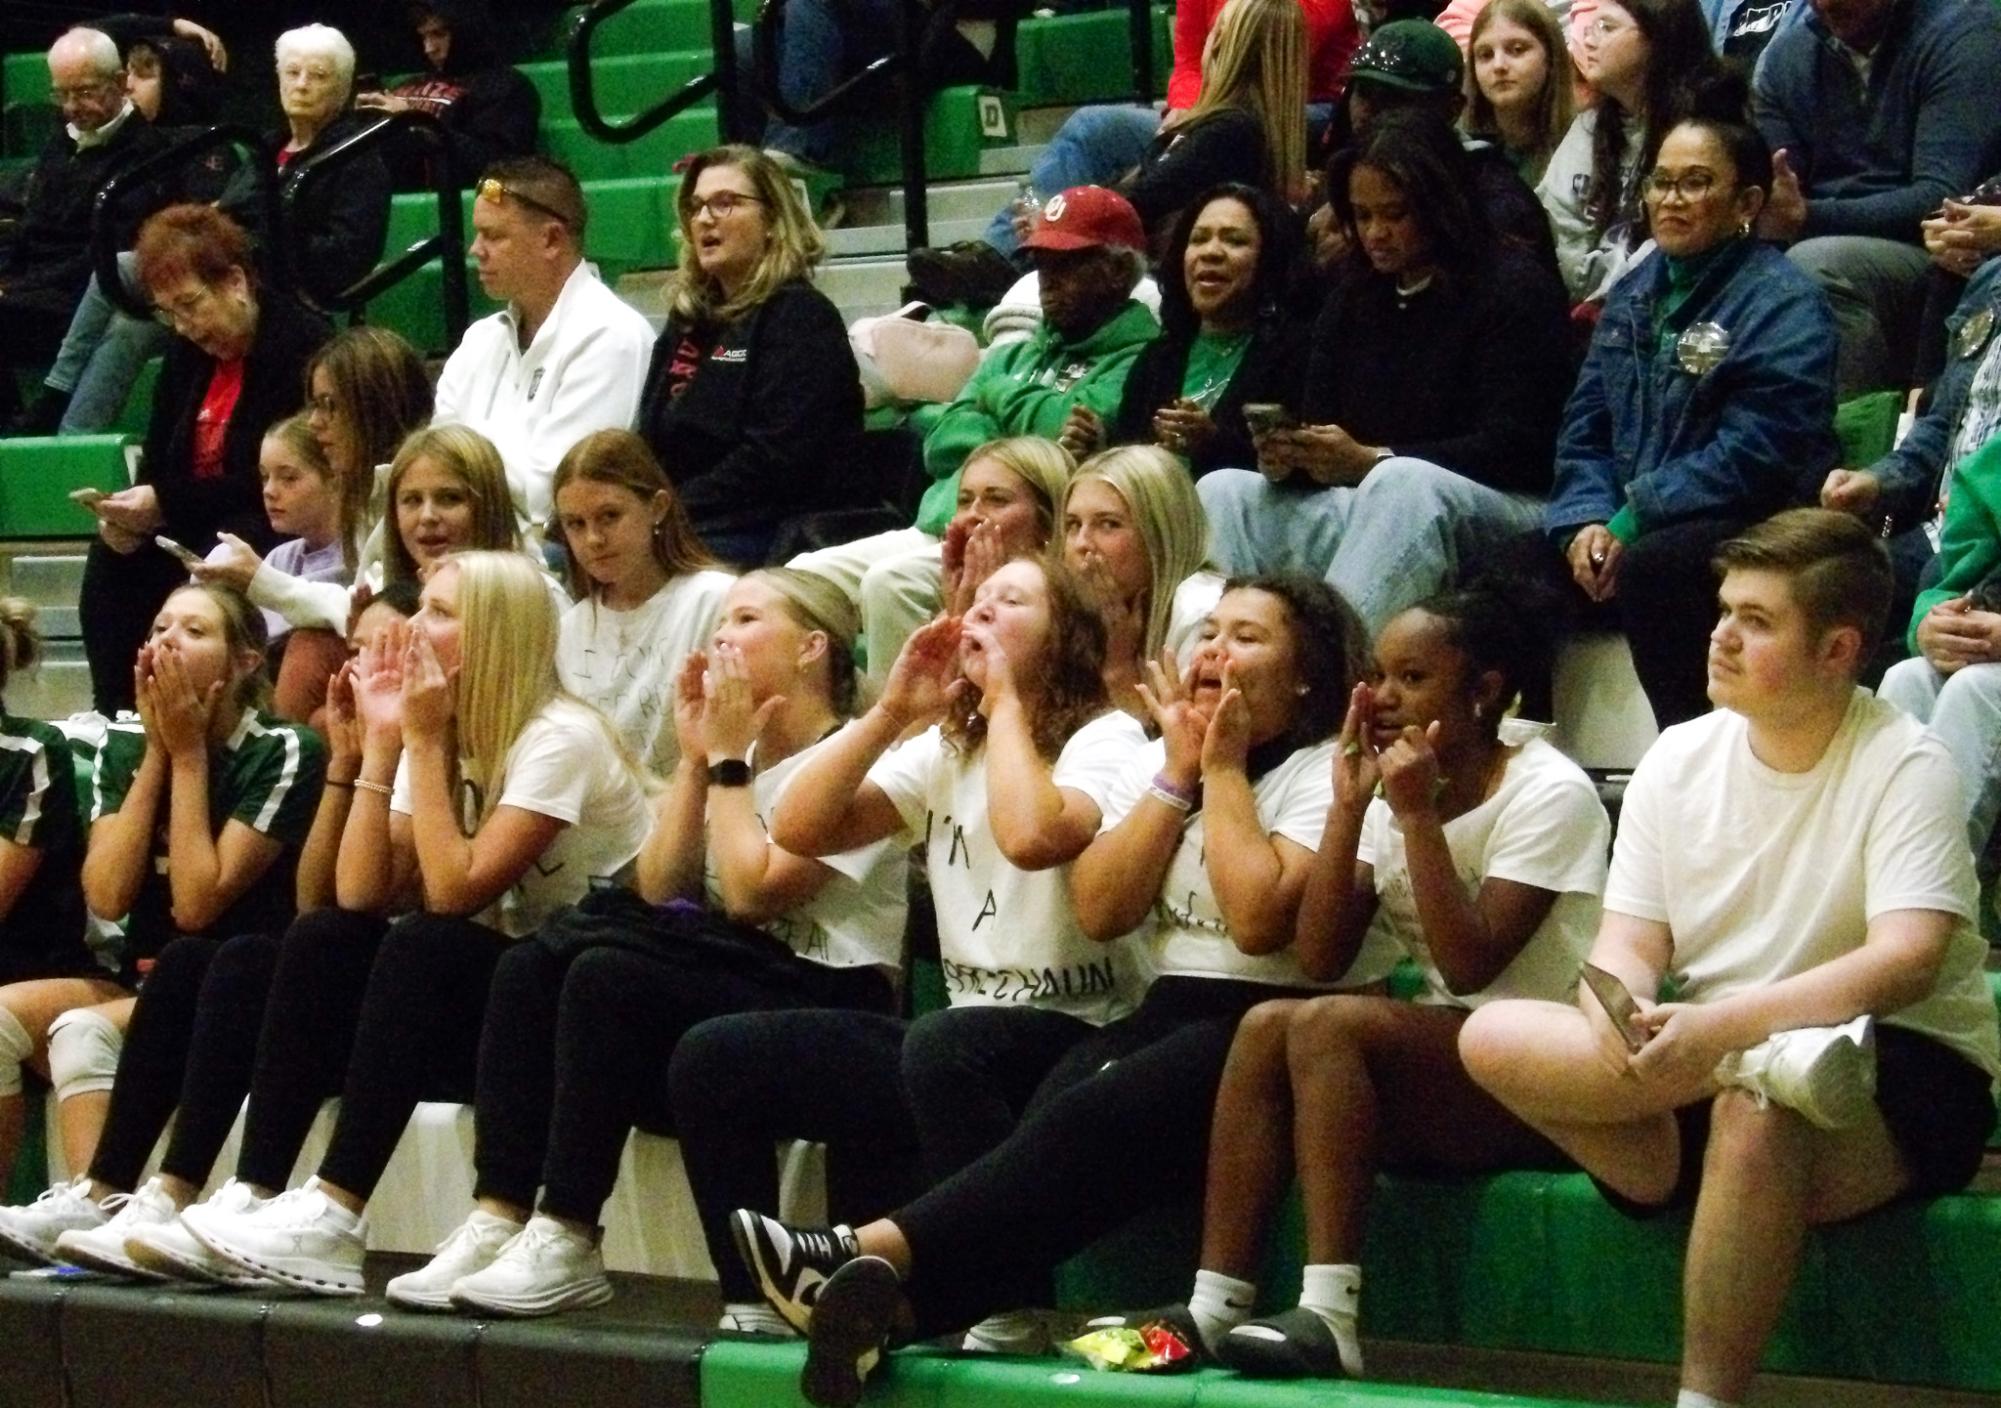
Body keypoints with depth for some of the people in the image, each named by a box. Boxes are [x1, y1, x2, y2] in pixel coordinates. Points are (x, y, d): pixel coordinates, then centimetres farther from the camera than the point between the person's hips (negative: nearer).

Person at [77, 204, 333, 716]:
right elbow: (158, 465, 14)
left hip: (278, 525, -7)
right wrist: (135, 510, -10)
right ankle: (114, 714, -13)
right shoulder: (187, 353, 10)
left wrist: (166, 503, -22)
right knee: (112, 558, -16)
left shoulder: (300, 345, -16)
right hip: (193, 524, 8)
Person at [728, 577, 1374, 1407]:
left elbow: (1258, 917, -17)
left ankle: (876, 1255, -46)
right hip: (1169, 1016, 6)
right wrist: (1178, 775, 3)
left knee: (1088, 1120, -32)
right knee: (1057, 1112, -29)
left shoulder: (1331, 774, -1)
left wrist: (1223, 771, -6)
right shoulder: (1159, 761, 20)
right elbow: (1099, 910, 7)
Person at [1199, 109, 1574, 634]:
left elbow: (1513, 449, -13)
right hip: (1360, 508, 7)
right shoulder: (1354, 295, 17)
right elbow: (1317, 422, 13)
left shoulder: (1515, 289, -4)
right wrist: (1286, 458, -13)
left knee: (1401, 482, -38)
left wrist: (1371, 461, -23)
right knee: (1222, 492, -13)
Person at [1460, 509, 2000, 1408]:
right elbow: (1630, 945, 2)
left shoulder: (1904, 768, -9)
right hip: (1704, 1056, 5)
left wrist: (1727, 1023, -35)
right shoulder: (1678, 760, 6)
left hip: (1905, 1074, -5)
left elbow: (1907, 961, -23)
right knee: (1492, 1038, -18)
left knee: (1756, 1115, -39)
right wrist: (1617, 1019, -24)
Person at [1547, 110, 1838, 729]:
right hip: (1622, 522, 7)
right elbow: (1585, 426, 14)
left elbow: (1754, 452, -18)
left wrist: (1630, 524, -20)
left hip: (1750, 530, -7)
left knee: (1649, 568, -36)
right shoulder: (1637, 292, 16)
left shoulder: (1783, 303, -8)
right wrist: (1585, 521, -6)